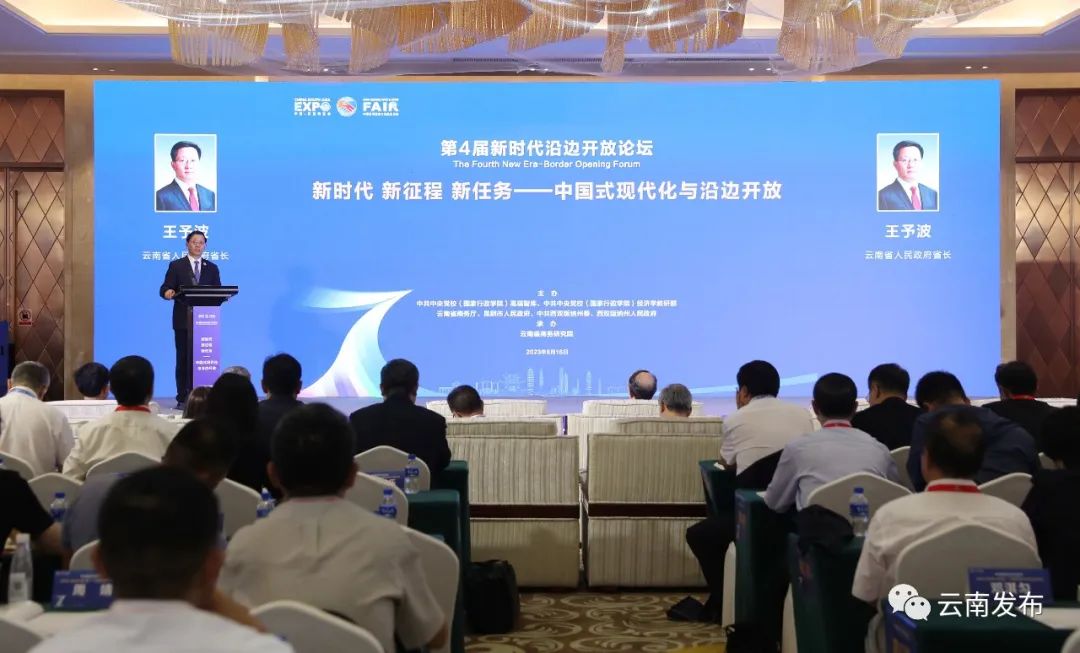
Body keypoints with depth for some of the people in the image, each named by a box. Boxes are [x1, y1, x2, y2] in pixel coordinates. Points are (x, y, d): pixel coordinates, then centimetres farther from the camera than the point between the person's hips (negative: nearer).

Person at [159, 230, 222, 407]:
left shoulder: (212, 268, 13)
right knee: (183, 359, 0)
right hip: (183, 320, -2)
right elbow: (165, 288, -3)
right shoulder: (176, 266, 5)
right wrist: (167, 292, -26)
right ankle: (183, 398, 3)